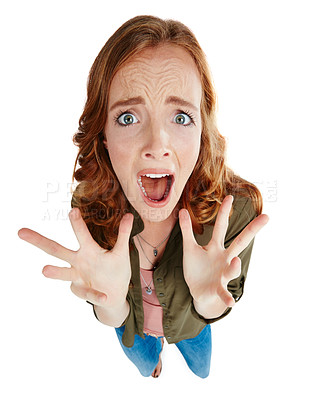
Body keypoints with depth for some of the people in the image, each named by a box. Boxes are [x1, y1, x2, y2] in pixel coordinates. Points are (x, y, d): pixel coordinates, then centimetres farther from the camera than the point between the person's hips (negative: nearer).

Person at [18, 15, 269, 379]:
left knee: (203, 370, 35)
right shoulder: (88, 207, -33)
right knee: (145, 366, 36)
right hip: (132, 325, 1)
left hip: (193, 322, 0)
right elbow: (113, 318, -22)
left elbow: (220, 308, -21)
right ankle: (154, 365, 75)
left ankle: (198, 374, 74)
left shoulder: (237, 207, -37)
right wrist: (111, 303, -47)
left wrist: (207, 297, -45)